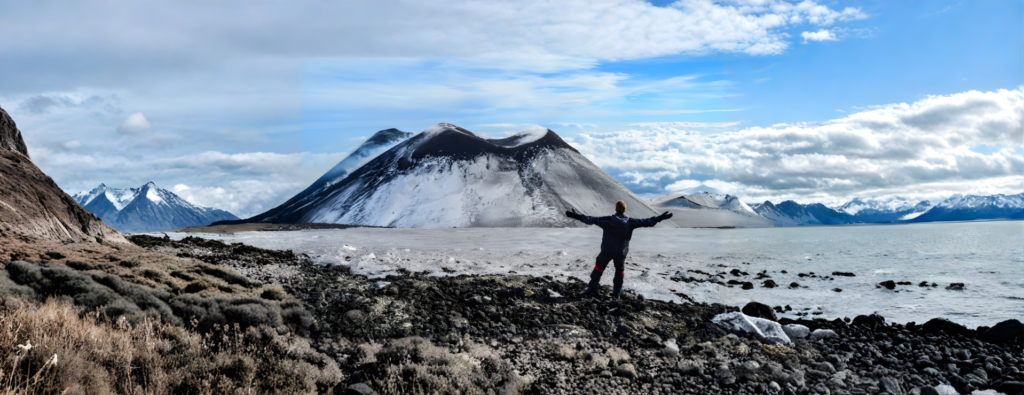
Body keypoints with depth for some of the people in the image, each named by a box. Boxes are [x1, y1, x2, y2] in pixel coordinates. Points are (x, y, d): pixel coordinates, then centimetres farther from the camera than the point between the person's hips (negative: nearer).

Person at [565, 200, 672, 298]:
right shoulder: (630, 222, -12)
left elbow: (592, 220, -19)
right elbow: (646, 222, -7)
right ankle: (617, 292, 25)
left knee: (599, 268, 15)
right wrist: (660, 218, 2)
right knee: (620, 271, 22)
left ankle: (592, 289, 11)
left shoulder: (608, 220, -16)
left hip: (606, 251, -1)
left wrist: (577, 216, -16)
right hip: (621, 252, 1)